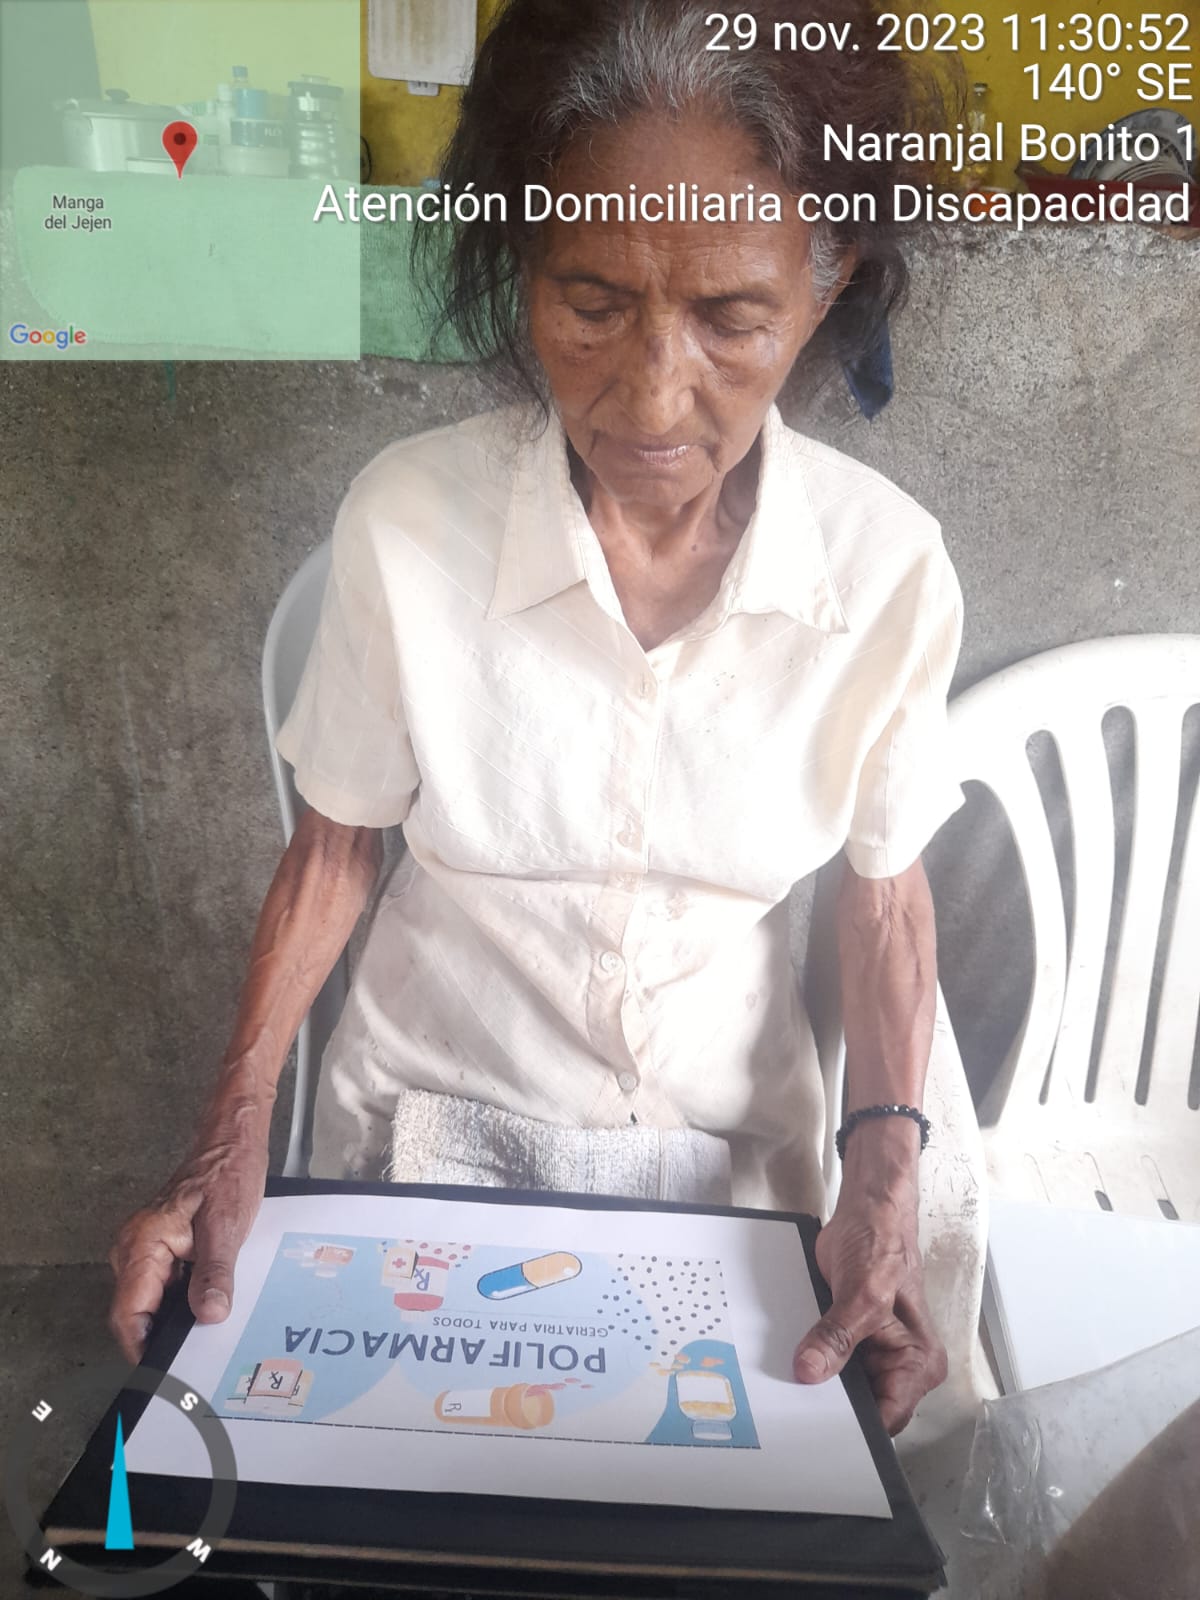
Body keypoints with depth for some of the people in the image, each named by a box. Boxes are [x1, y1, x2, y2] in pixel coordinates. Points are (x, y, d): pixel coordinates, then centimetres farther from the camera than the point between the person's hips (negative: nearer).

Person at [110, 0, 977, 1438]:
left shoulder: (887, 563, -18)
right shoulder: (403, 521, -21)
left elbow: (884, 890, -5)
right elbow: (335, 848, -8)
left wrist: (883, 1172, -15)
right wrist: (231, 1145, -15)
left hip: (729, 1139, 1)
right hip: (432, 1114, 0)